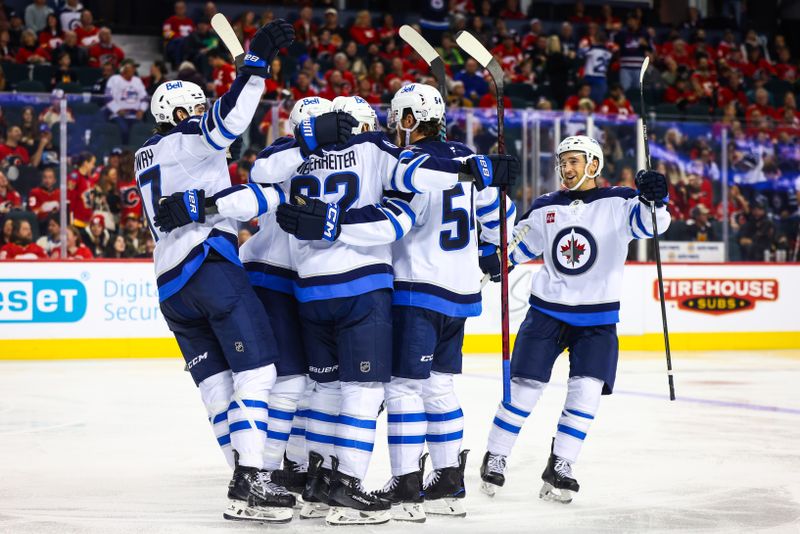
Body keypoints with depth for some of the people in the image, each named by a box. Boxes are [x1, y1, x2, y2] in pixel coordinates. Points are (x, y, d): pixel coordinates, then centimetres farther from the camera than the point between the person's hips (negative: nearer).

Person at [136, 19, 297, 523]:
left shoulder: (147, 156, 25)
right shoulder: (186, 141, 0)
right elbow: (228, 119, -20)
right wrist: (258, 60, -23)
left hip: (170, 282, 9)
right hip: (211, 264, -9)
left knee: (217, 381, 7)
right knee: (256, 368, -10)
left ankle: (246, 480, 3)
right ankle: (250, 481, -20)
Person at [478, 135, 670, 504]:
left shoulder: (617, 203, -5)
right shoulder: (545, 208, 6)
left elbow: (650, 223, -22)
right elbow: (515, 247, 15)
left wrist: (653, 200, -42)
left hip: (598, 319, -2)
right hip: (547, 310, 2)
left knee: (586, 390, -9)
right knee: (525, 387, -1)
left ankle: (559, 468, 3)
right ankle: (494, 458, 13)